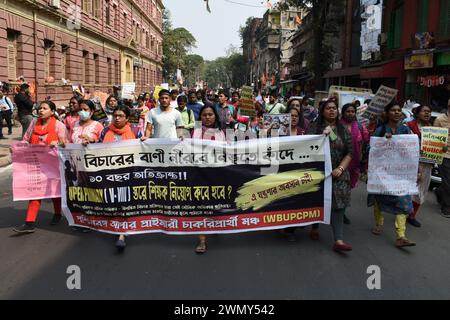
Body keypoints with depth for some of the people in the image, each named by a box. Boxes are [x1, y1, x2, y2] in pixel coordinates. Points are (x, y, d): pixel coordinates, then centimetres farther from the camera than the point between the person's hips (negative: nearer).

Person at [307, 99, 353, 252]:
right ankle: (315, 227, 32)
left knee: (338, 205, -7)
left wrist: (340, 168, -7)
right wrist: (322, 136, -15)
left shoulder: (343, 130, 11)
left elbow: (350, 152, 7)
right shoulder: (315, 127, 4)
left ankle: (339, 240, -11)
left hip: (338, 174, 1)